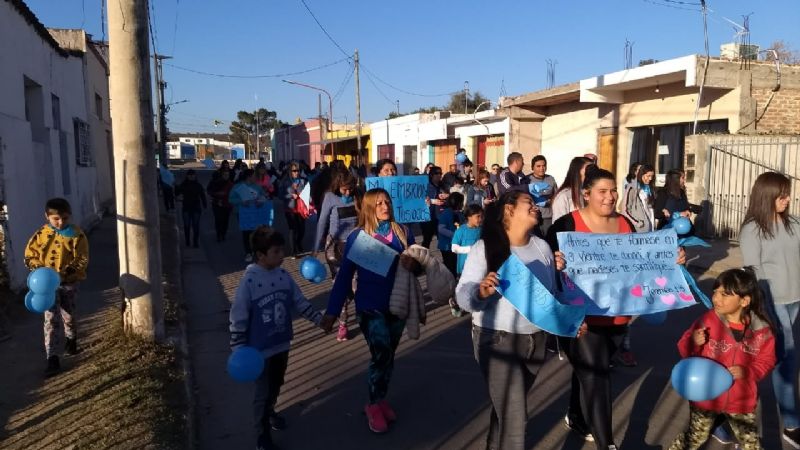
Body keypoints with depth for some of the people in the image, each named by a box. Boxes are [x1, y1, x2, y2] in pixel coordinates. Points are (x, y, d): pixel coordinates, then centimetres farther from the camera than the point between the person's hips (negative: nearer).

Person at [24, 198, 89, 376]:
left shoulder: (76, 235, -8)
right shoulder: (41, 234, -3)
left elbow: (83, 259, -10)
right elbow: (29, 255, 5)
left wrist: (67, 272, -23)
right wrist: (38, 269, -14)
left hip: (69, 283, 0)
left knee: (69, 316, 15)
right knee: (50, 320, -4)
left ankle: (71, 340, 44)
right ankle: (52, 359, -2)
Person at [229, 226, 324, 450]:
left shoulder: (284, 276, -5)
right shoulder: (248, 282, -21)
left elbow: (300, 303, 6)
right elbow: (238, 319, -16)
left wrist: (320, 319, 4)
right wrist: (238, 350, -14)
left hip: (282, 344, 6)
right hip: (260, 349, -5)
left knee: (276, 385, 24)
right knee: (263, 392, 7)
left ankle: (269, 411, 53)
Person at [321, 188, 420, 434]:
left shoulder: (403, 232, -1)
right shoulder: (357, 236, -8)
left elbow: (418, 265, 6)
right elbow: (344, 276, -6)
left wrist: (413, 264, -19)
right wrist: (332, 311, -7)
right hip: (370, 306, -3)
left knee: (388, 355, 15)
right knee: (381, 353, -14)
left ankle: (381, 400, 36)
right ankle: (374, 405, 10)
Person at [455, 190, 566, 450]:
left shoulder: (542, 246, 3)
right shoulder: (484, 248, -13)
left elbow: (552, 291, 13)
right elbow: (463, 297, -17)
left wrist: (558, 271, -5)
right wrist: (481, 292, -37)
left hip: (535, 339, 6)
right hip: (498, 340, -5)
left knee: (509, 409, 21)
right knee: (514, 416, -5)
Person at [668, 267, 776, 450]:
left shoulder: (761, 330, -10)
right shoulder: (707, 320, -15)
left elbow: (766, 361, -1)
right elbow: (685, 351, -8)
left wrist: (747, 371, -20)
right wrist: (693, 342, -30)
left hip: (742, 400, 2)